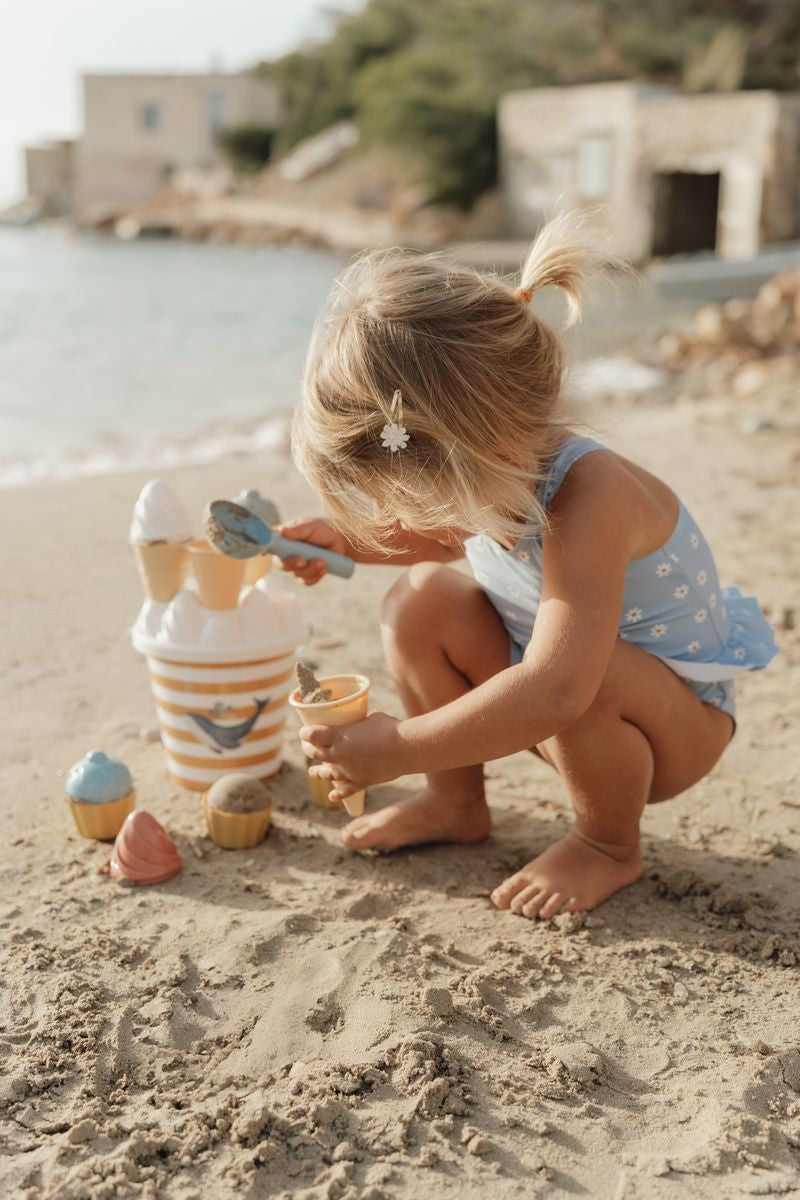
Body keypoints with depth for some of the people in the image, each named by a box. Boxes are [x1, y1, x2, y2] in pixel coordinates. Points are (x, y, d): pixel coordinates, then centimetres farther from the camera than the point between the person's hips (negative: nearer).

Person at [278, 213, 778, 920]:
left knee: (591, 672, -39)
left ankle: (611, 846, -7)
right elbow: (450, 542, 16)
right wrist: (349, 539, 0)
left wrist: (398, 749, -41)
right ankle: (457, 802, 7)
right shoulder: (495, 473, -12)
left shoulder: (587, 497, -37)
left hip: (677, 725, -7)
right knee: (422, 599, -11)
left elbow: (556, 690, -48)